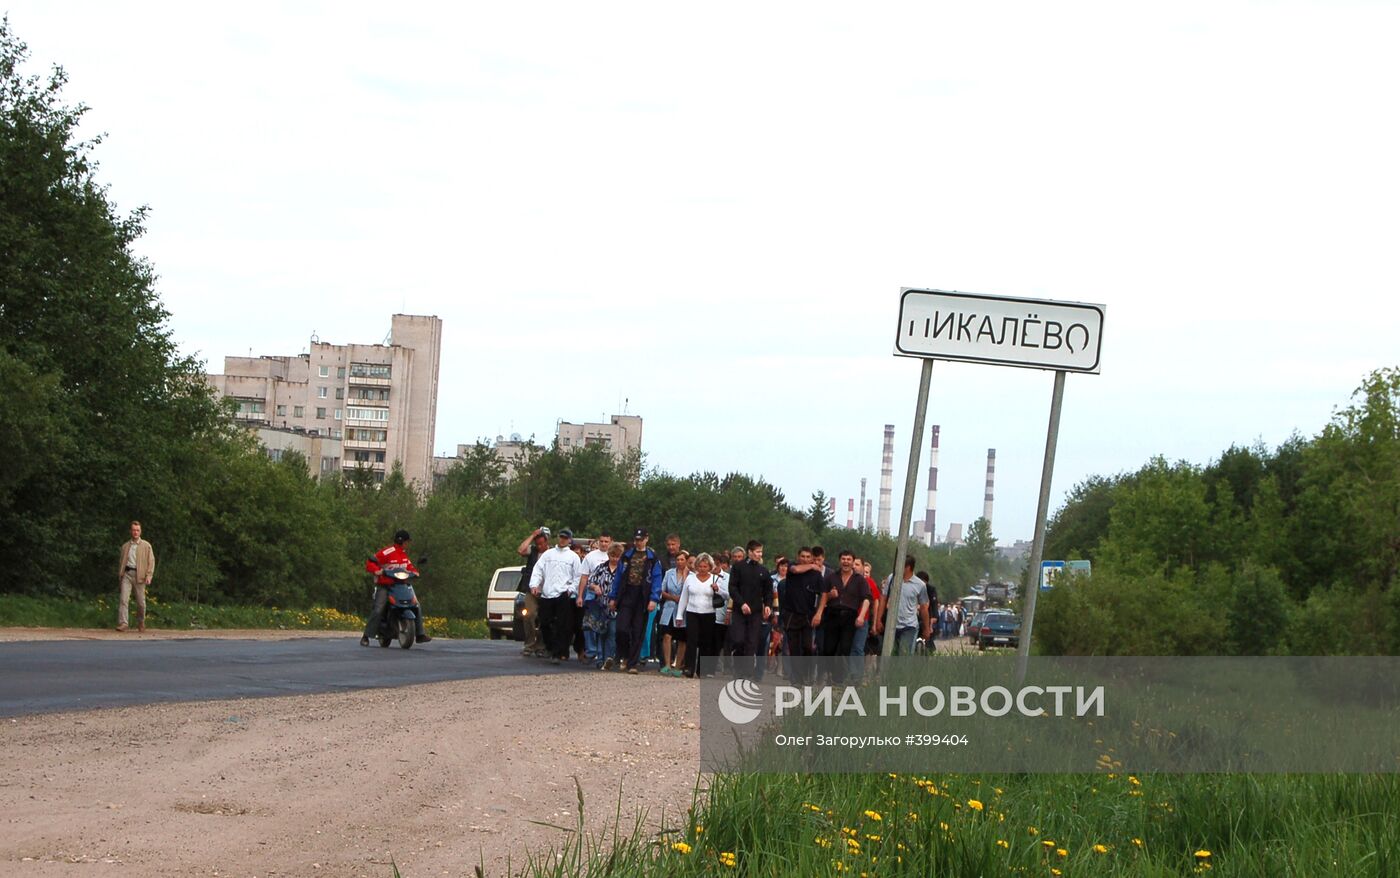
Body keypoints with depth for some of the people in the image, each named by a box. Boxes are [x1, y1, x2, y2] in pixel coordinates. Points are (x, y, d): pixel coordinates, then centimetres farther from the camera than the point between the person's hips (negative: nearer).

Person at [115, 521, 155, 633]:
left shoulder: (146, 546, 8)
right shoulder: (125, 546, 16)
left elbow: (151, 561, 3)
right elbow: (121, 561, 19)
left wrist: (149, 575, -10)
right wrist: (119, 576, 14)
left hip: (139, 575, -1)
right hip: (127, 573, 1)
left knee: (141, 601, 3)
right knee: (123, 599, -14)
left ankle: (141, 623, 22)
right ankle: (123, 623, -17)